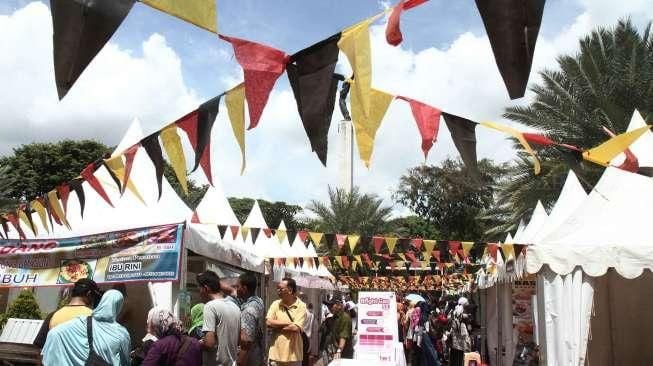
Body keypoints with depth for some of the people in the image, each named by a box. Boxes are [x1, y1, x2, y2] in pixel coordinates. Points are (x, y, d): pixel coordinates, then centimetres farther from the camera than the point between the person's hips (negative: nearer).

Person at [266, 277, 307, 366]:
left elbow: (296, 328, -18)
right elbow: (268, 322, -9)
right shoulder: (276, 304, 4)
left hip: (293, 354, -2)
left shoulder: (301, 306, -8)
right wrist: (288, 323, -14)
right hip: (276, 353, 3)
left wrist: (277, 326, -8)